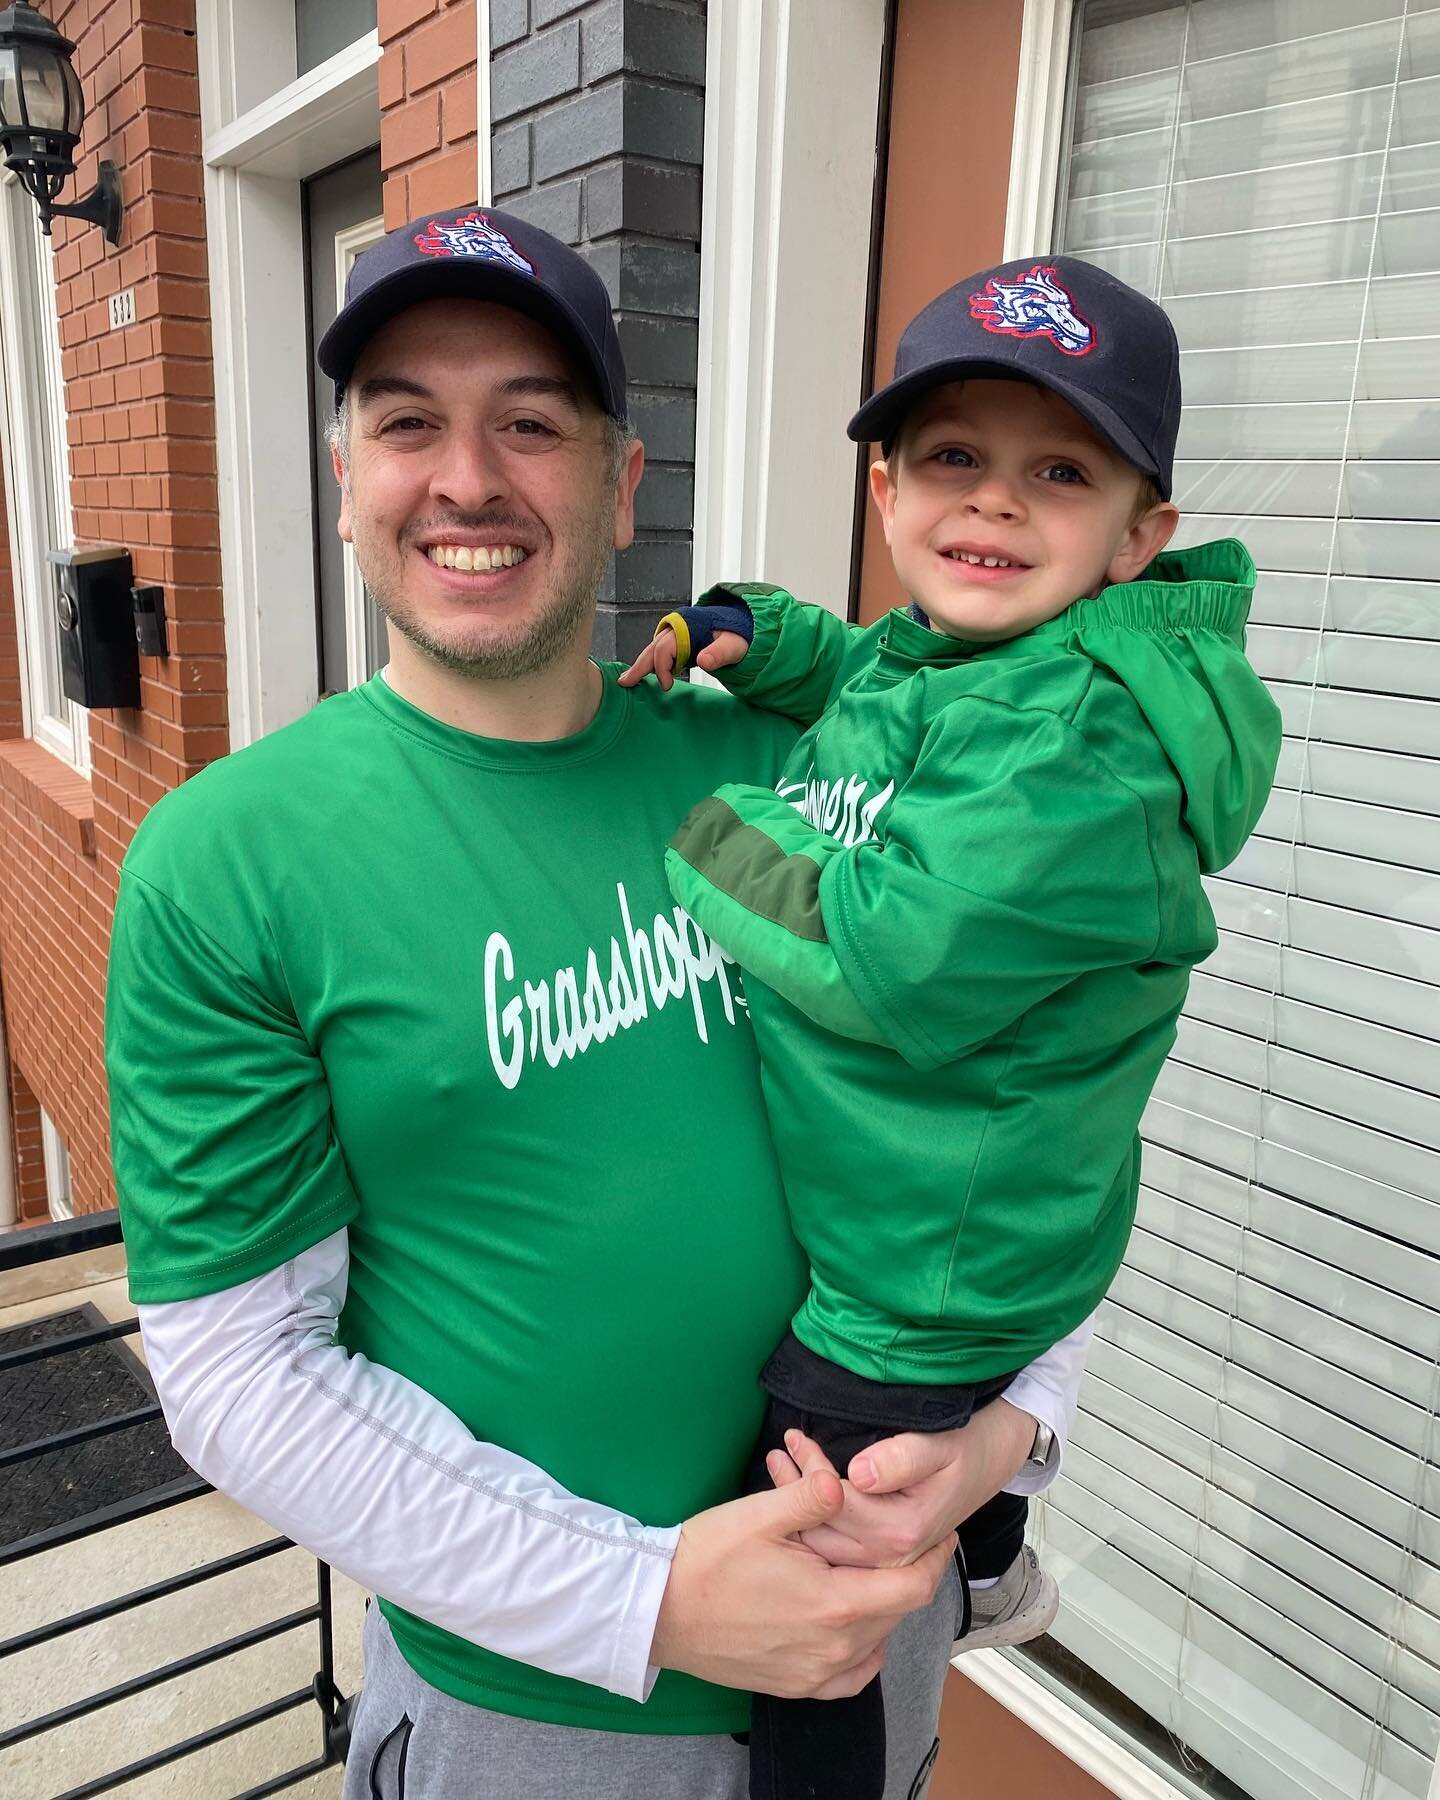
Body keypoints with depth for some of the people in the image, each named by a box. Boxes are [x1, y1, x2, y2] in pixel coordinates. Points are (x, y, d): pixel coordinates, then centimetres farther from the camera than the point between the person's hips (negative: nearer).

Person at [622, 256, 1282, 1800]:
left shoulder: (1091, 740, -28)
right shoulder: (924, 651, 0)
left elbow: (888, 960, -32)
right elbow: (868, 680, 22)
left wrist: (692, 828, -19)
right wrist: (755, 637, 2)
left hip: (902, 1283, -9)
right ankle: (992, 1570, 67)